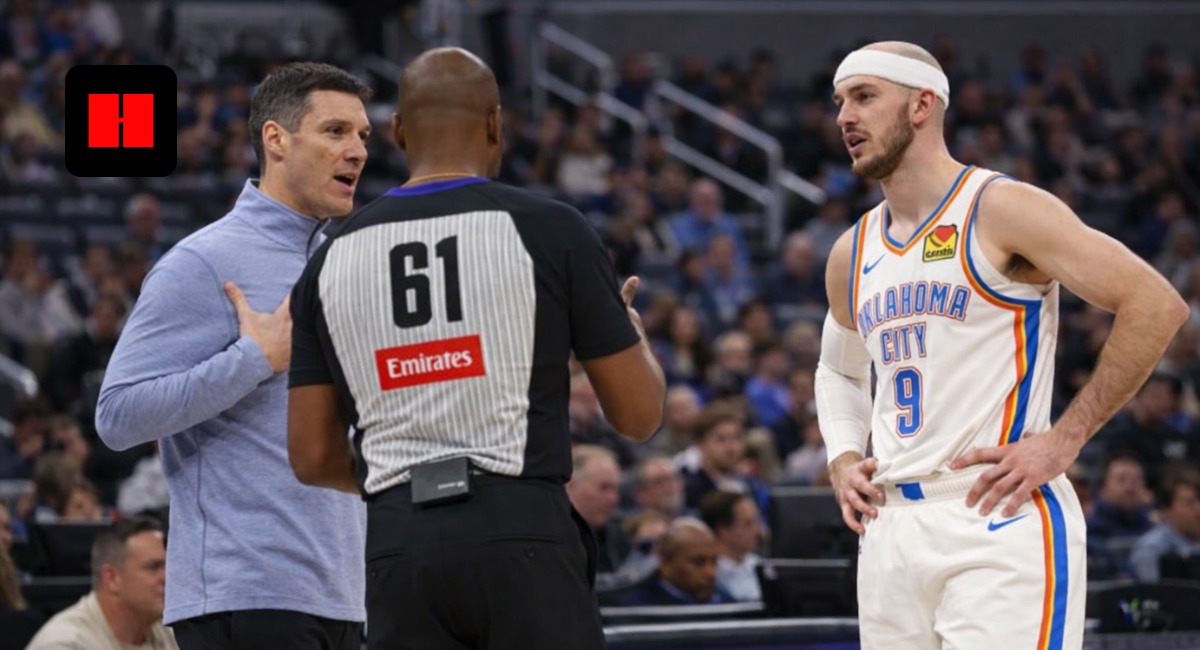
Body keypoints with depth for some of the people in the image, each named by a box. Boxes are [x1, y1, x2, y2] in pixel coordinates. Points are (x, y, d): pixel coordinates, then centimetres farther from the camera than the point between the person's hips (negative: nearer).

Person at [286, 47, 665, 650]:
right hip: (522, 533, -3)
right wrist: (633, 332, 26)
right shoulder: (548, 229, -1)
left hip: (398, 546, 3)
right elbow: (639, 416, 4)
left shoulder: (333, 258, 10)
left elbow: (312, 457, 10)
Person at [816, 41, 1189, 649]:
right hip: (891, 530, 7)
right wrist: (842, 459, 13)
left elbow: (1156, 305, -11)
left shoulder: (1001, 210, -6)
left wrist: (1064, 439, -13)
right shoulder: (851, 255, 16)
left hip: (999, 517, -7)